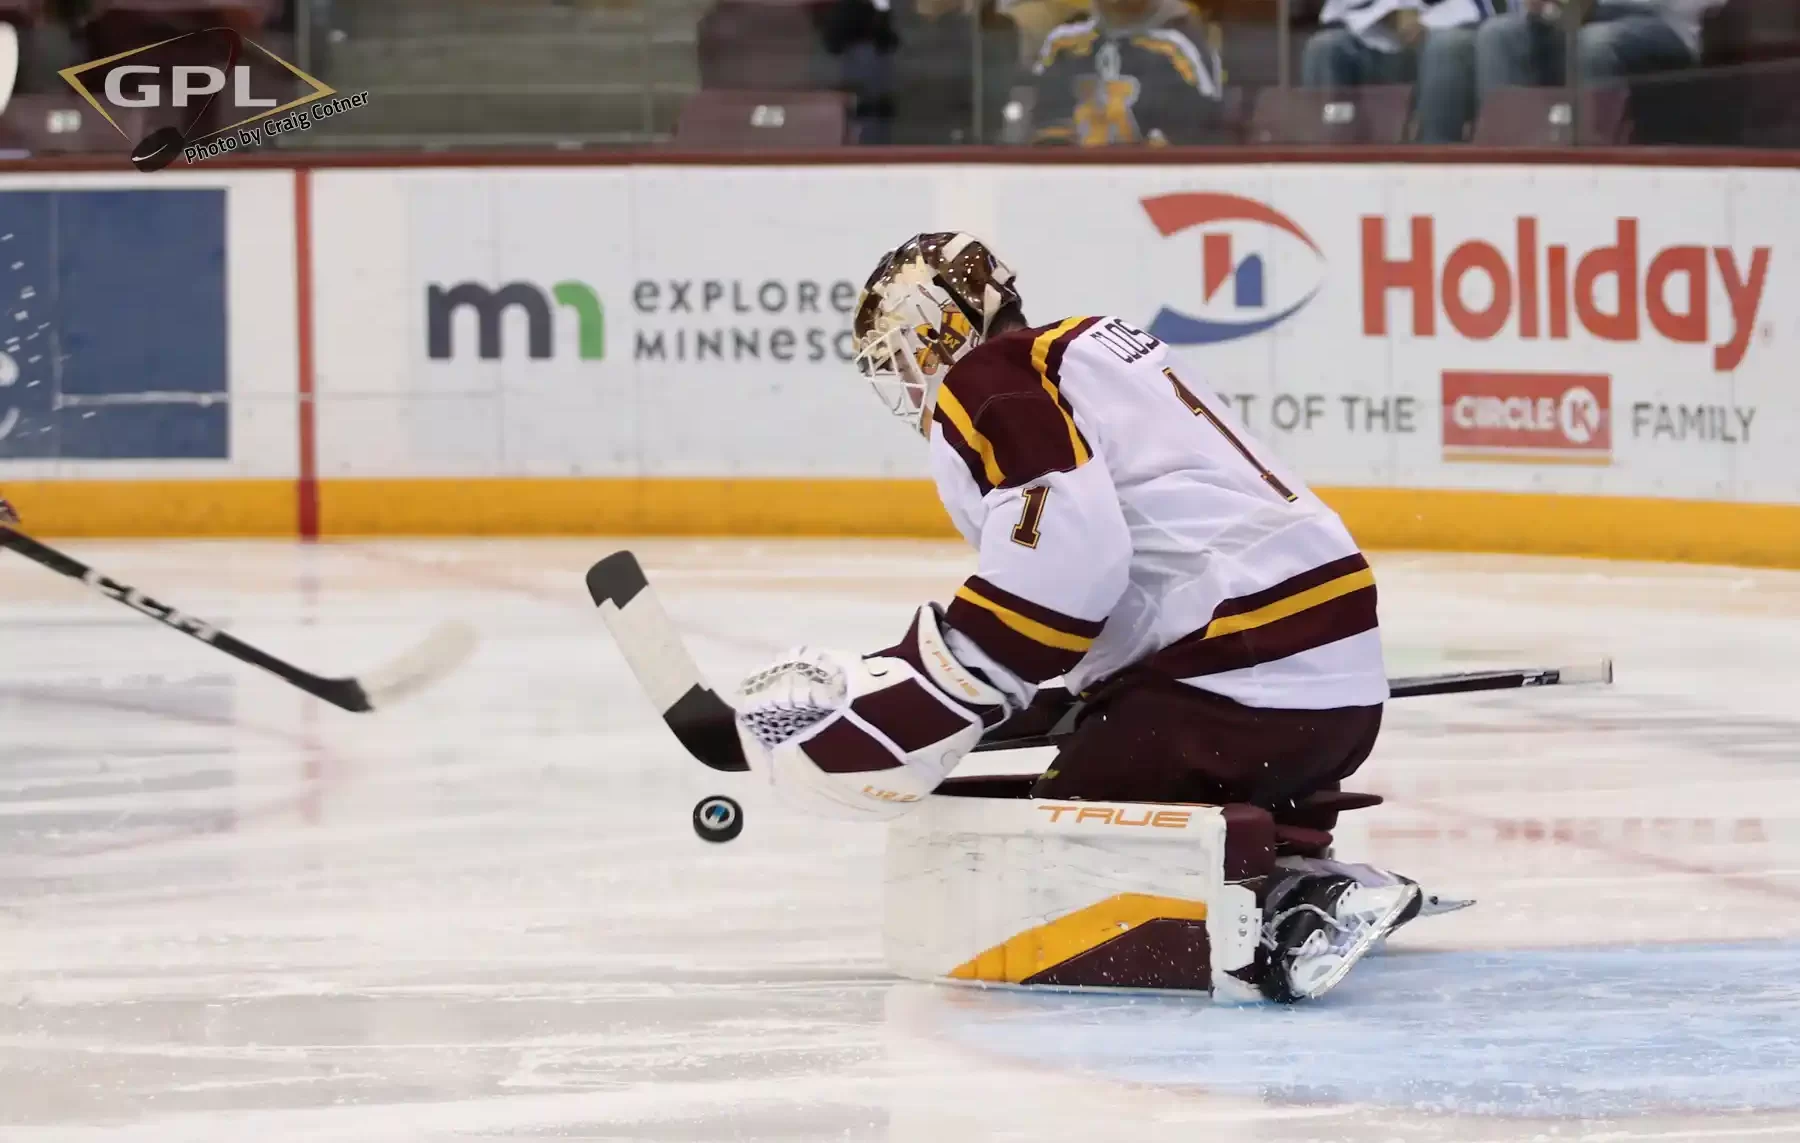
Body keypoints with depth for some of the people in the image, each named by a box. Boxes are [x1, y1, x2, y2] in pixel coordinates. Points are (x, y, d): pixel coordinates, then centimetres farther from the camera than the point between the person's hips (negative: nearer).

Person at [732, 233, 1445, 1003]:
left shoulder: (984, 387, -5)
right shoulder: (1087, 352, 26)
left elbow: (1061, 565, -21)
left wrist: (916, 700, -16)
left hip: (1246, 678, -10)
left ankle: (1295, 907, -18)